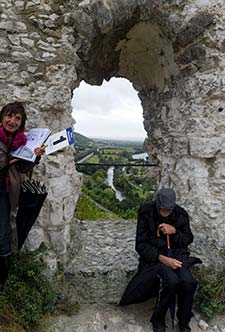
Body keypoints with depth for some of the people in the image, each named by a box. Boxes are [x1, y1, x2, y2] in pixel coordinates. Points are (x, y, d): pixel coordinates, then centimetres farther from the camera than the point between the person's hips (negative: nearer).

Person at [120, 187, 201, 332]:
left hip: (177, 253, 3)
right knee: (171, 281, -30)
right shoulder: (146, 213, -13)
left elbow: (189, 239, 8)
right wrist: (162, 258, -23)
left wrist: (175, 231, -14)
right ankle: (158, 320, -2)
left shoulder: (181, 214, -5)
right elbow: (141, 245, -10)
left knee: (189, 282, -25)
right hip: (154, 255, -3)